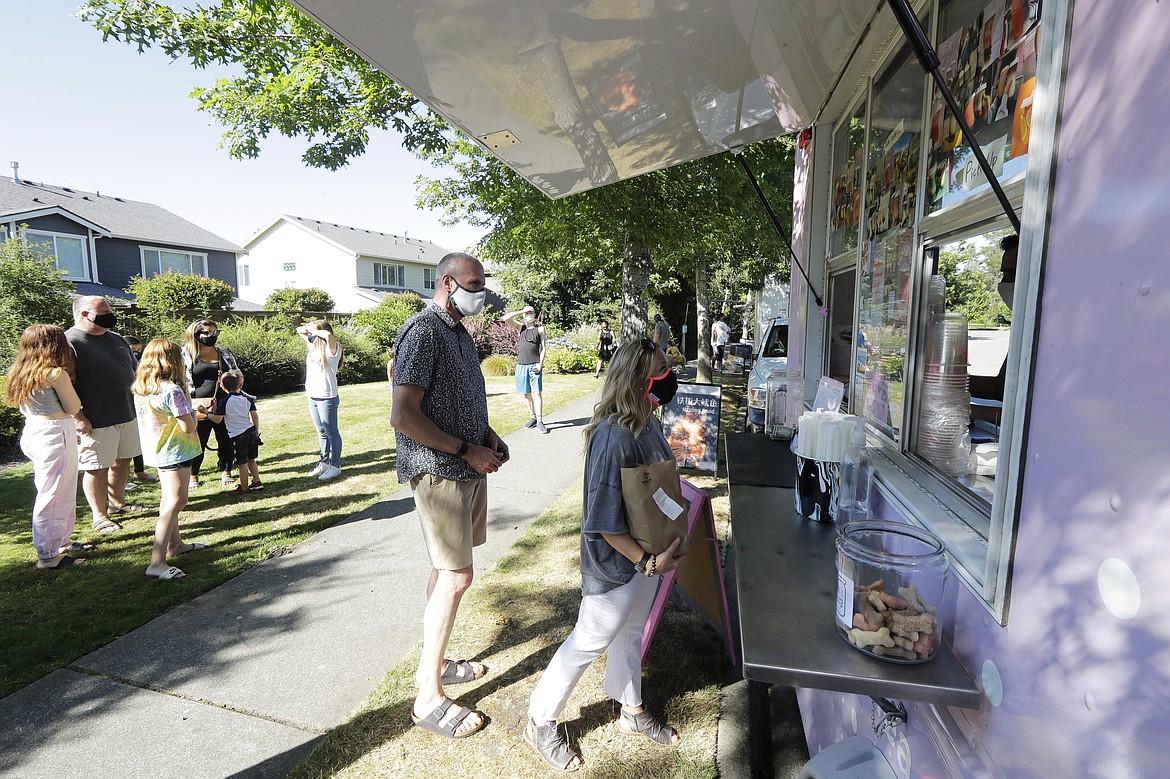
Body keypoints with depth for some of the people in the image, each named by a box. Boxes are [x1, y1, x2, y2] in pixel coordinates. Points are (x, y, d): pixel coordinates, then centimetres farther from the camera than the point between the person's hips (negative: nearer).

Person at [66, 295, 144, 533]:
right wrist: (79, 418, -19)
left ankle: (117, 504, 33)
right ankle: (100, 516, 14)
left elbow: (131, 372, 22)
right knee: (96, 468, 2)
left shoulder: (117, 339, 12)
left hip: (126, 416, 8)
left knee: (122, 461, 17)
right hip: (94, 422, -7)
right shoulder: (68, 342, -12)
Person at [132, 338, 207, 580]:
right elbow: (188, 427, -21)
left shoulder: (139, 388, 4)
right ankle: (157, 563, -14)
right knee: (175, 501, -9)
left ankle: (175, 544, 37)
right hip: (176, 451, -9)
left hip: (157, 450, 9)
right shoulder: (172, 390, -22)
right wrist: (195, 417, -1)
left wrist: (190, 408, 13)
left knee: (169, 499, 21)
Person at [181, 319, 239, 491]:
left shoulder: (224, 354, 11)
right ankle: (193, 476, 20)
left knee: (226, 441, 7)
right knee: (197, 444, 3)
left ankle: (226, 473, 20)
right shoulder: (186, 355, 0)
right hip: (199, 410, -3)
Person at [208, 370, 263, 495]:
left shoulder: (223, 401, -10)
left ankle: (244, 488, 12)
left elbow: (217, 420, -7)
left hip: (238, 436, -5)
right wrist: (257, 431, 16)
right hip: (251, 432, 5)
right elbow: (255, 416, 5)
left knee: (242, 463, 2)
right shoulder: (248, 398, 3)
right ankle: (257, 482, 22)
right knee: (251, 460, 17)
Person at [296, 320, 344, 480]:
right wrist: (307, 329, 4)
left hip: (327, 397, -8)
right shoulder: (314, 346, 11)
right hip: (312, 396, 8)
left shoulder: (332, 348, -10)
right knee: (321, 433, 15)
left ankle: (335, 466, 8)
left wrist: (315, 331, -15)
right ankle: (324, 462, 25)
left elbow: (328, 335, -33)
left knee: (332, 433, 1)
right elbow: (300, 330, 25)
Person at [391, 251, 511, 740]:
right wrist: (468, 450, -19)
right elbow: (404, 417, -22)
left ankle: (432, 663, 34)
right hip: (439, 472, -9)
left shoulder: (459, 331, 15)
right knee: (456, 576, -5)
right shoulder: (423, 333, -16)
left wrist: (488, 435, 8)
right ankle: (429, 699, 11)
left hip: (467, 469, 10)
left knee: (448, 570, 17)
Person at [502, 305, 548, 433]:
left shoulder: (540, 328, 8)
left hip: (535, 365, -3)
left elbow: (543, 348, 4)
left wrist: (540, 364, -7)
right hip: (521, 365, 3)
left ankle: (540, 421, -12)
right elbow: (505, 318, 0)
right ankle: (532, 418, 17)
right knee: (526, 394, 7)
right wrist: (521, 311, 0)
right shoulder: (521, 326, 13)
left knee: (537, 393, -10)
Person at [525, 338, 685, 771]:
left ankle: (632, 712, 49)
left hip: (647, 555, 9)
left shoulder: (648, 426, -3)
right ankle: (540, 724, 31)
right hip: (616, 564, -8)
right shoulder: (613, 439, -31)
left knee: (631, 632, 25)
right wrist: (647, 561, -23)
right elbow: (604, 523, -28)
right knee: (589, 642, 8)